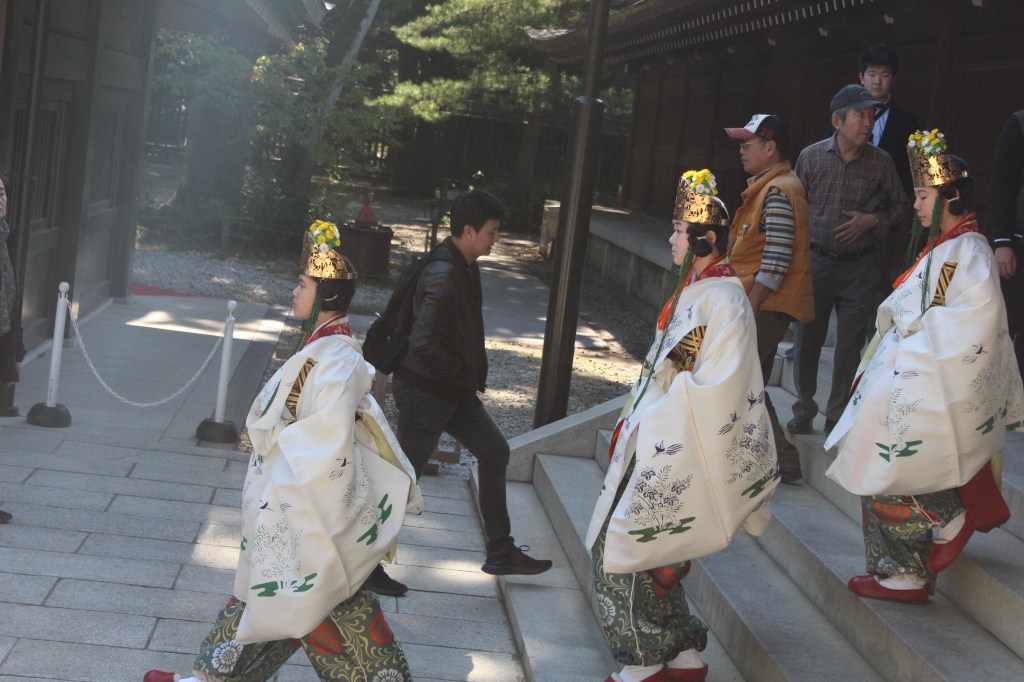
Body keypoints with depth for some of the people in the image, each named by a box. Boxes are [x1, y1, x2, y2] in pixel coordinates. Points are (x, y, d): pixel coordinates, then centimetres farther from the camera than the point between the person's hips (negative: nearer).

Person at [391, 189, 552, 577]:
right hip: (425, 391, -10)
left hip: (455, 390, 10)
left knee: (494, 451, 14)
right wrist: (462, 373, -18)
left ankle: (500, 553, 22)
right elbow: (423, 341, -31)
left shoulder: (465, 268, 7)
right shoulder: (444, 275, -24)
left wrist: (473, 375, 10)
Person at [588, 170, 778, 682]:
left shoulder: (724, 301, -17)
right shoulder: (692, 291, 11)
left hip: (677, 454, -9)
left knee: (626, 550, -3)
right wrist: (633, 422, 14)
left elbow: (717, 390, -21)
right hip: (654, 442, 9)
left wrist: (652, 422, -15)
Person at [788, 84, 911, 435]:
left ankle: (837, 416, 19)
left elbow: (901, 206, 7)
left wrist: (871, 220, -11)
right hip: (816, 261, 0)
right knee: (807, 340, 6)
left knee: (849, 346, 4)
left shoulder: (880, 162, -3)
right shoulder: (811, 156, -2)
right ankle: (803, 412, 21)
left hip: (859, 265, 0)